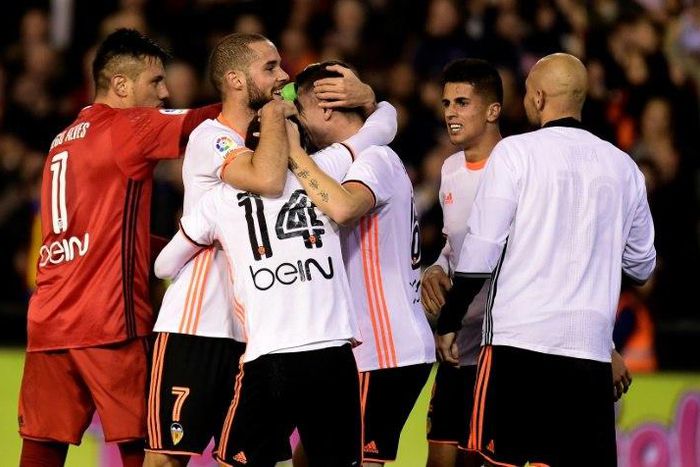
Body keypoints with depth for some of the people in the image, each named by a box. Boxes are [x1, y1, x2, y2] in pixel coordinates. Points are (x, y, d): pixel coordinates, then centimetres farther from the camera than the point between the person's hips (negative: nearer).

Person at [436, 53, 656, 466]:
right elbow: (642, 265, 19)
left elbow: (481, 252, -5)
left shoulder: (516, 152, -3)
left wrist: (449, 323, 5)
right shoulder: (622, 166, 10)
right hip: (591, 346, 4)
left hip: (520, 339, -4)